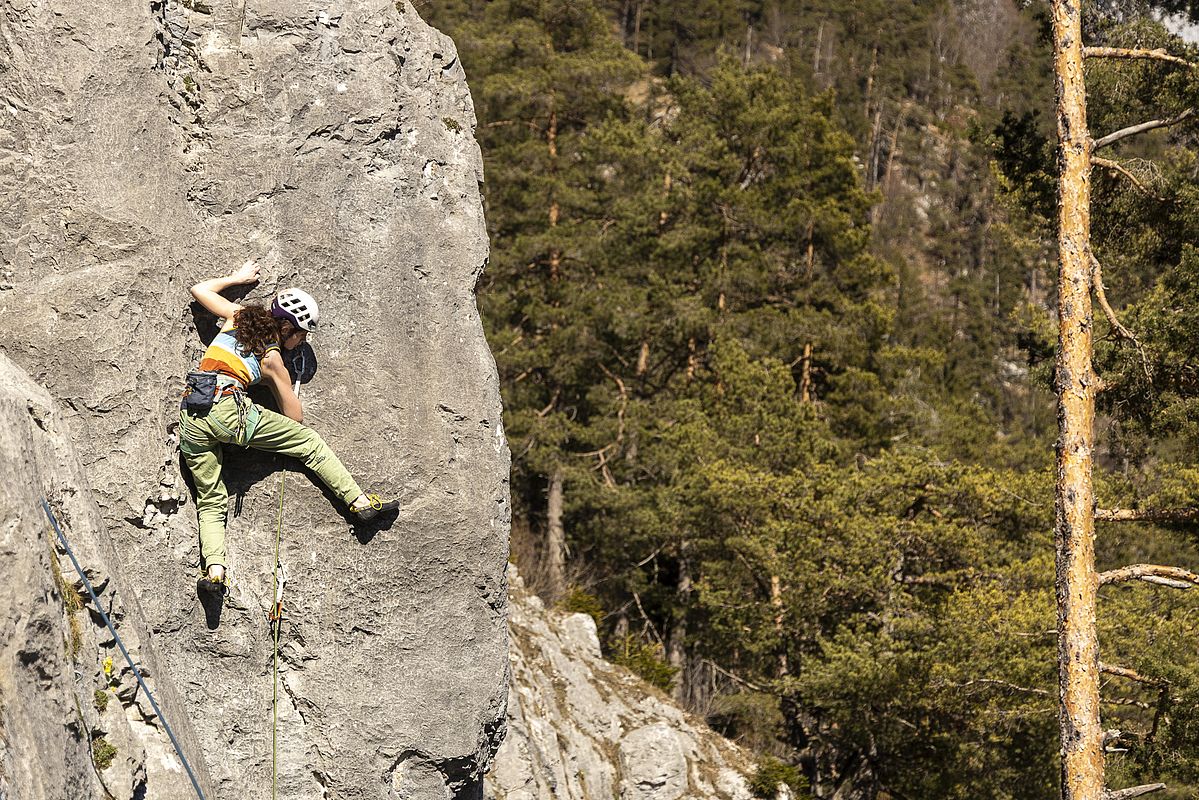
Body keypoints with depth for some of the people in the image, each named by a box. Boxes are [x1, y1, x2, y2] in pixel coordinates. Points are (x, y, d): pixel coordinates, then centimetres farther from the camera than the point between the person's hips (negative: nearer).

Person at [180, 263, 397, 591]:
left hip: (190, 420, 5)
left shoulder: (238, 316, 19)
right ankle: (360, 501, 9)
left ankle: (214, 568, -14)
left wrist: (236, 278, 44)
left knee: (210, 502, 8)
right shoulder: (273, 360, 9)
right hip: (227, 408, -5)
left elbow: (199, 289, 34)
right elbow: (294, 416, 15)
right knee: (308, 440, 10)